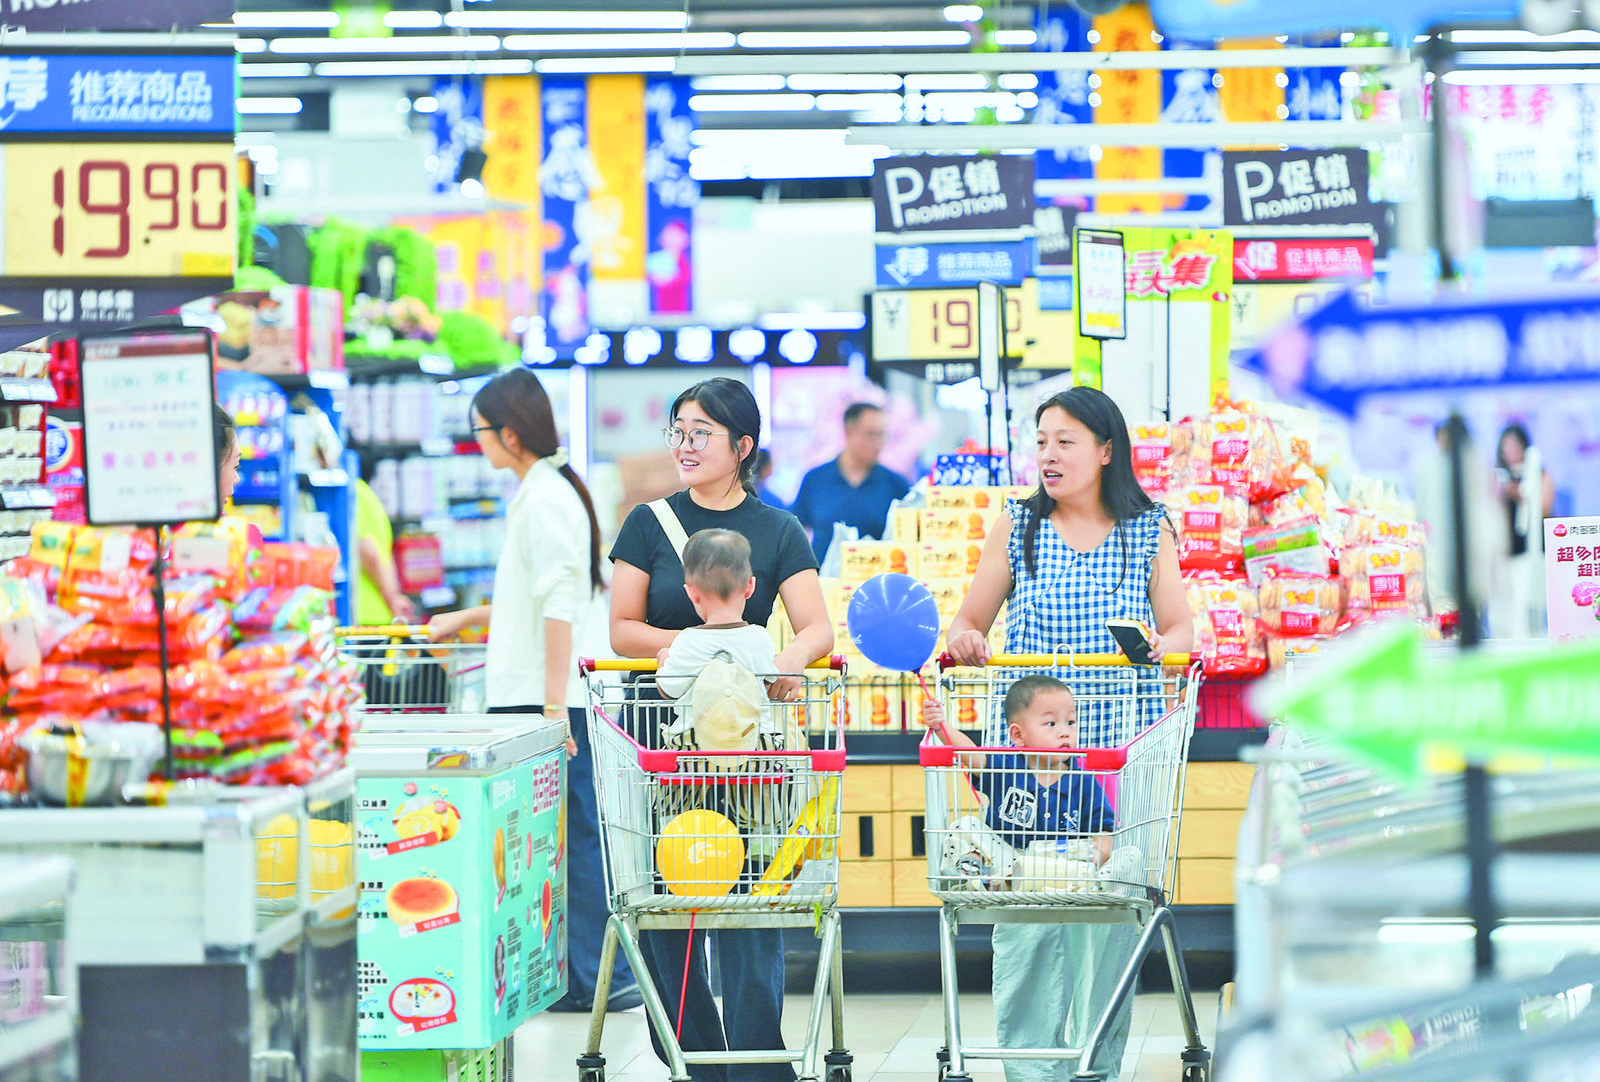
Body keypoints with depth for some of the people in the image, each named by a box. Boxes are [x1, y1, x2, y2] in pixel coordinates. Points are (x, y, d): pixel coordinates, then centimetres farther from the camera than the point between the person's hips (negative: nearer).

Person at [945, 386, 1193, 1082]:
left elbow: (1181, 628, 8)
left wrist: (1158, 646, -13)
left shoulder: (1149, 531, 8)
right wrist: (965, 640, -9)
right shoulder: (1016, 527, 9)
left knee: (1111, 907, -2)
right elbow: (970, 620, 13)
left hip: (1122, 750, 0)